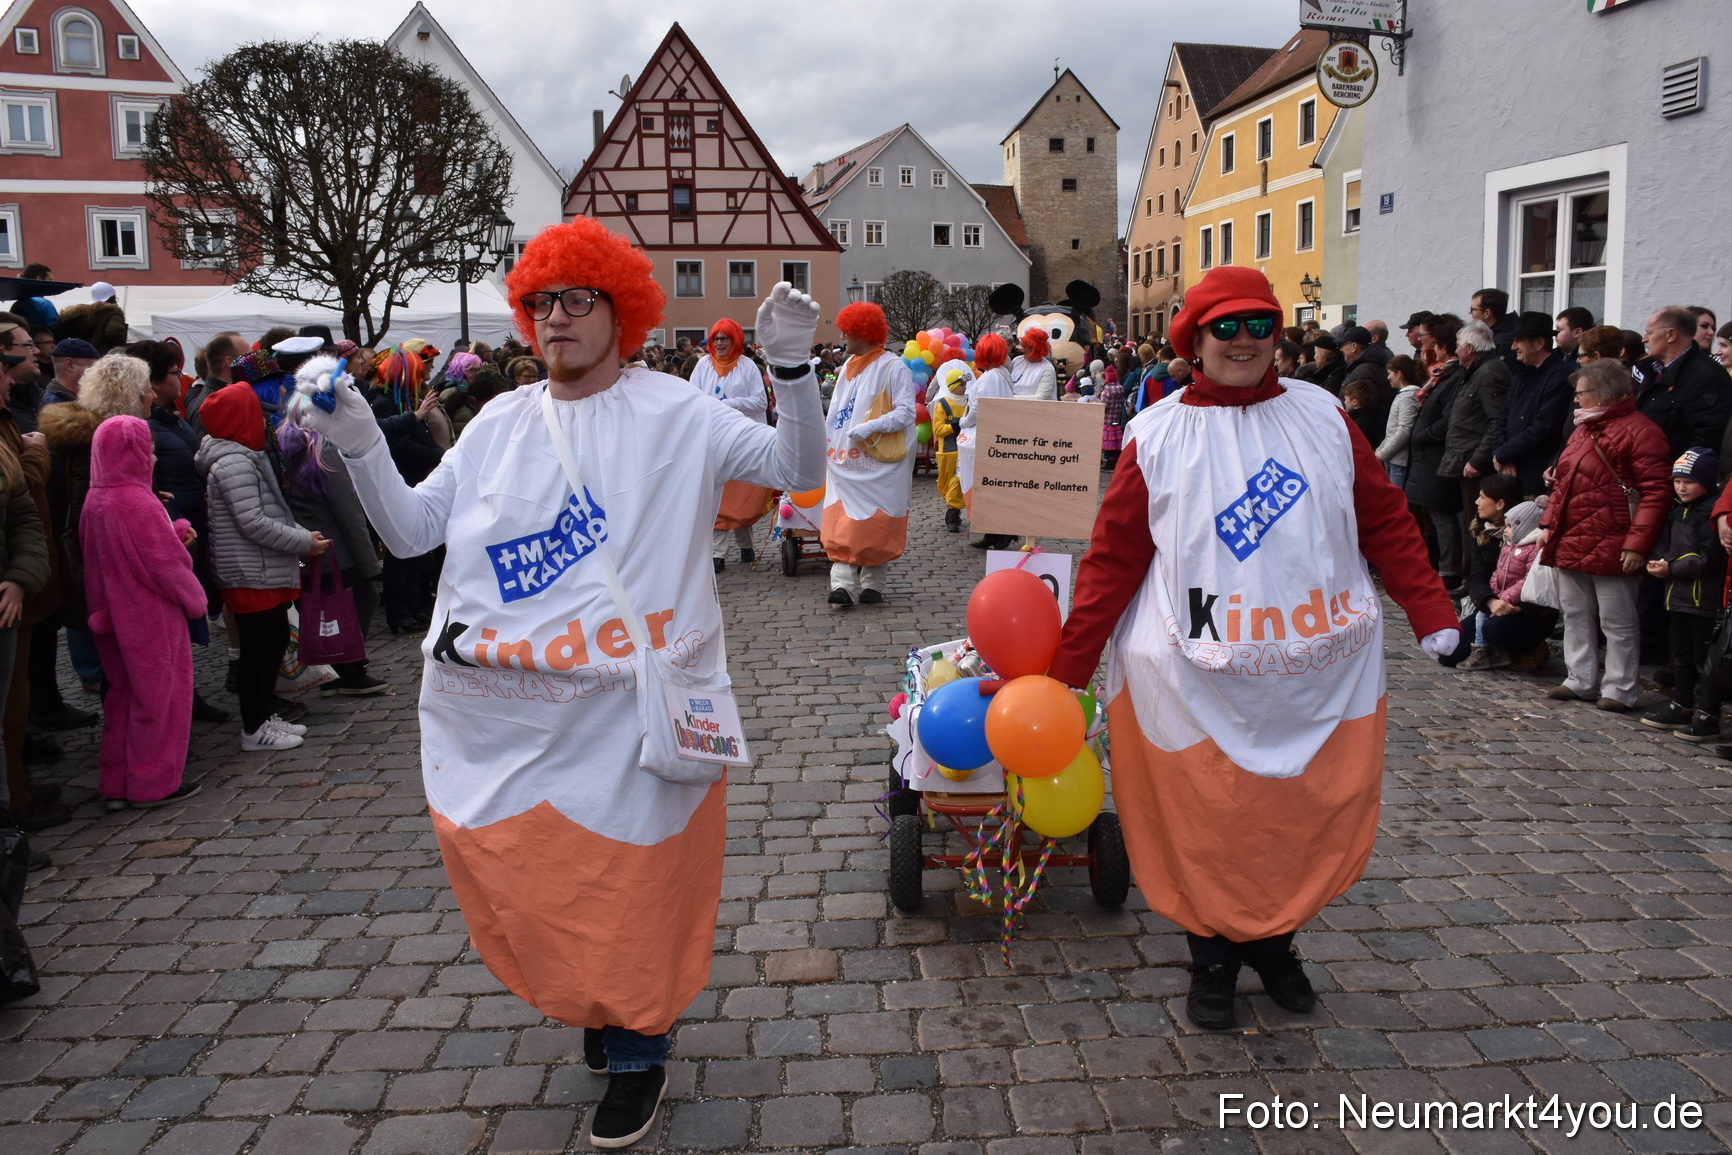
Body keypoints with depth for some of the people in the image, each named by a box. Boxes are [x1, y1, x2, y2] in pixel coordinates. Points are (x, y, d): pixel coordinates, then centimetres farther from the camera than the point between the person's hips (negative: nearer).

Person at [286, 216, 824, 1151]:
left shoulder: (676, 414, 0)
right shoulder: (499, 424, 10)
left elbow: (798, 470, -4)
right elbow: (409, 531, 9)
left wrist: (789, 369, -18)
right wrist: (359, 444, -4)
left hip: (623, 714, -4)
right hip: (497, 718, 4)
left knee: (632, 881, 6)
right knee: (518, 878, 12)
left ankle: (638, 1052, 31)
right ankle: (594, 1005, 41)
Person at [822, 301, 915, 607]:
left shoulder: (893, 367, -8)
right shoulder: (848, 366, 14)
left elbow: (906, 412, -14)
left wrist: (870, 427, -23)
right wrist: (821, 432, 9)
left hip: (878, 463, -5)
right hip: (845, 462, 6)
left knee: (875, 524, 2)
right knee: (841, 524, -4)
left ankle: (872, 583, 13)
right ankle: (841, 583, -8)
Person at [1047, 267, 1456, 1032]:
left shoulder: (1322, 418, 6)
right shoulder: (1158, 436, 0)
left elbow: (1385, 522, 9)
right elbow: (1113, 557, -1)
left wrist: (1430, 613, 1)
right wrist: (1067, 667, -6)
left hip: (1318, 674, 2)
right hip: (1199, 681, -2)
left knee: (1311, 818, 10)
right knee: (1204, 825, 6)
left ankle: (1274, 941, 35)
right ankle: (1212, 960, 29)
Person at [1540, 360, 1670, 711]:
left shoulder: (1639, 431, -11)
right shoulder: (1583, 430, 16)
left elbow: (1656, 492, -16)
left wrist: (1638, 543, -21)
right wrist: (1549, 523, 11)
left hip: (1610, 547, -9)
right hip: (1571, 543, 9)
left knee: (1617, 622, 1)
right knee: (1576, 616, 14)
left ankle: (1618, 689, 9)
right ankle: (1581, 680, 25)